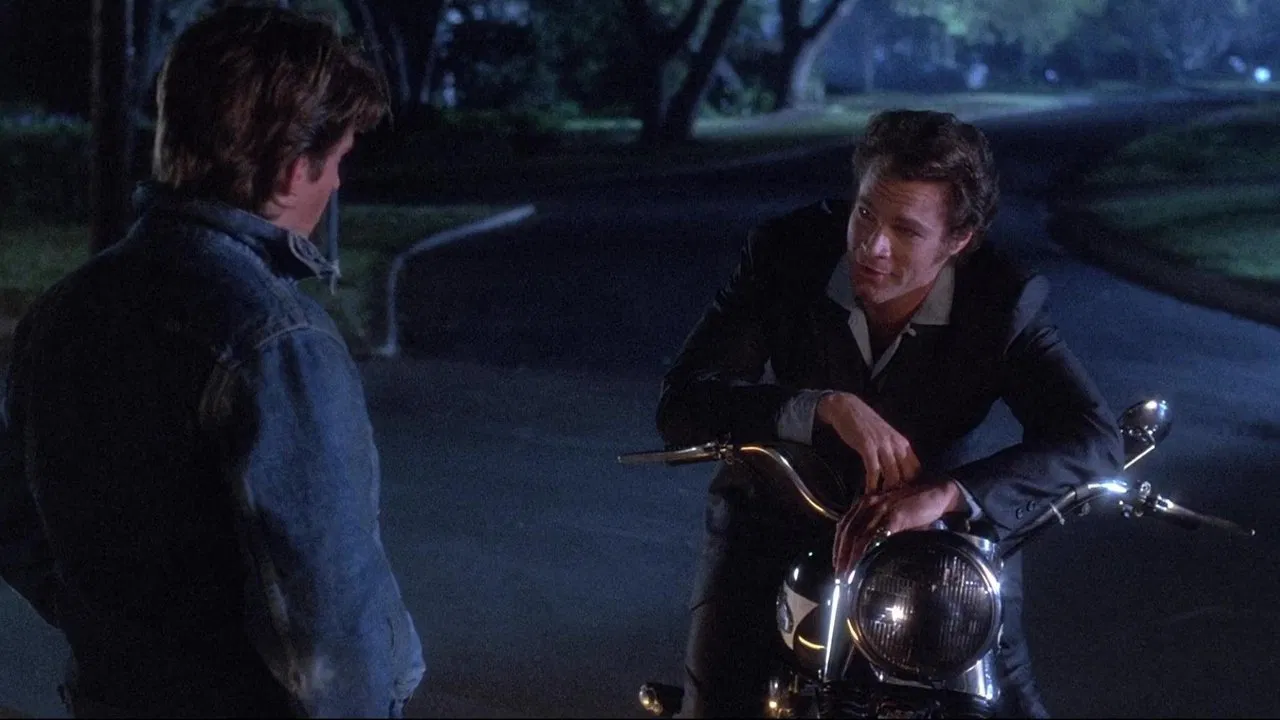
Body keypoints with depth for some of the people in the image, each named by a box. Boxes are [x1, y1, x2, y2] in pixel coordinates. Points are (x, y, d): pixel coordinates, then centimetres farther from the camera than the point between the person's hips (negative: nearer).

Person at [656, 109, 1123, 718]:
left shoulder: (1005, 301, -20)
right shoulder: (784, 251, -19)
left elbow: (1093, 437, -32)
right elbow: (681, 402, -25)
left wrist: (945, 494, -47)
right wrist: (827, 408, -41)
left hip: (936, 532, 1)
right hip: (776, 523, 0)